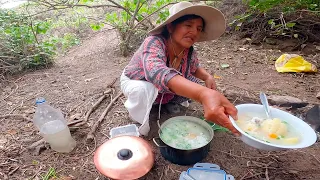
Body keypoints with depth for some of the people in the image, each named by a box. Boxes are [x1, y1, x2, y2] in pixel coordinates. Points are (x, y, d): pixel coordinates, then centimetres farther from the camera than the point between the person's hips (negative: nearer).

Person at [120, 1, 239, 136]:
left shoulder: (190, 53, -18)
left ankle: (169, 103, 13)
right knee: (144, 89, -38)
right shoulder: (154, 43, -36)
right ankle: (140, 121, -5)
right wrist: (203, 94, -72)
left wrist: (208, 77, -20)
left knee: (196, 83, -12)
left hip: (163, 93, 5)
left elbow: (195, 68, 5)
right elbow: (156, 72, -58)